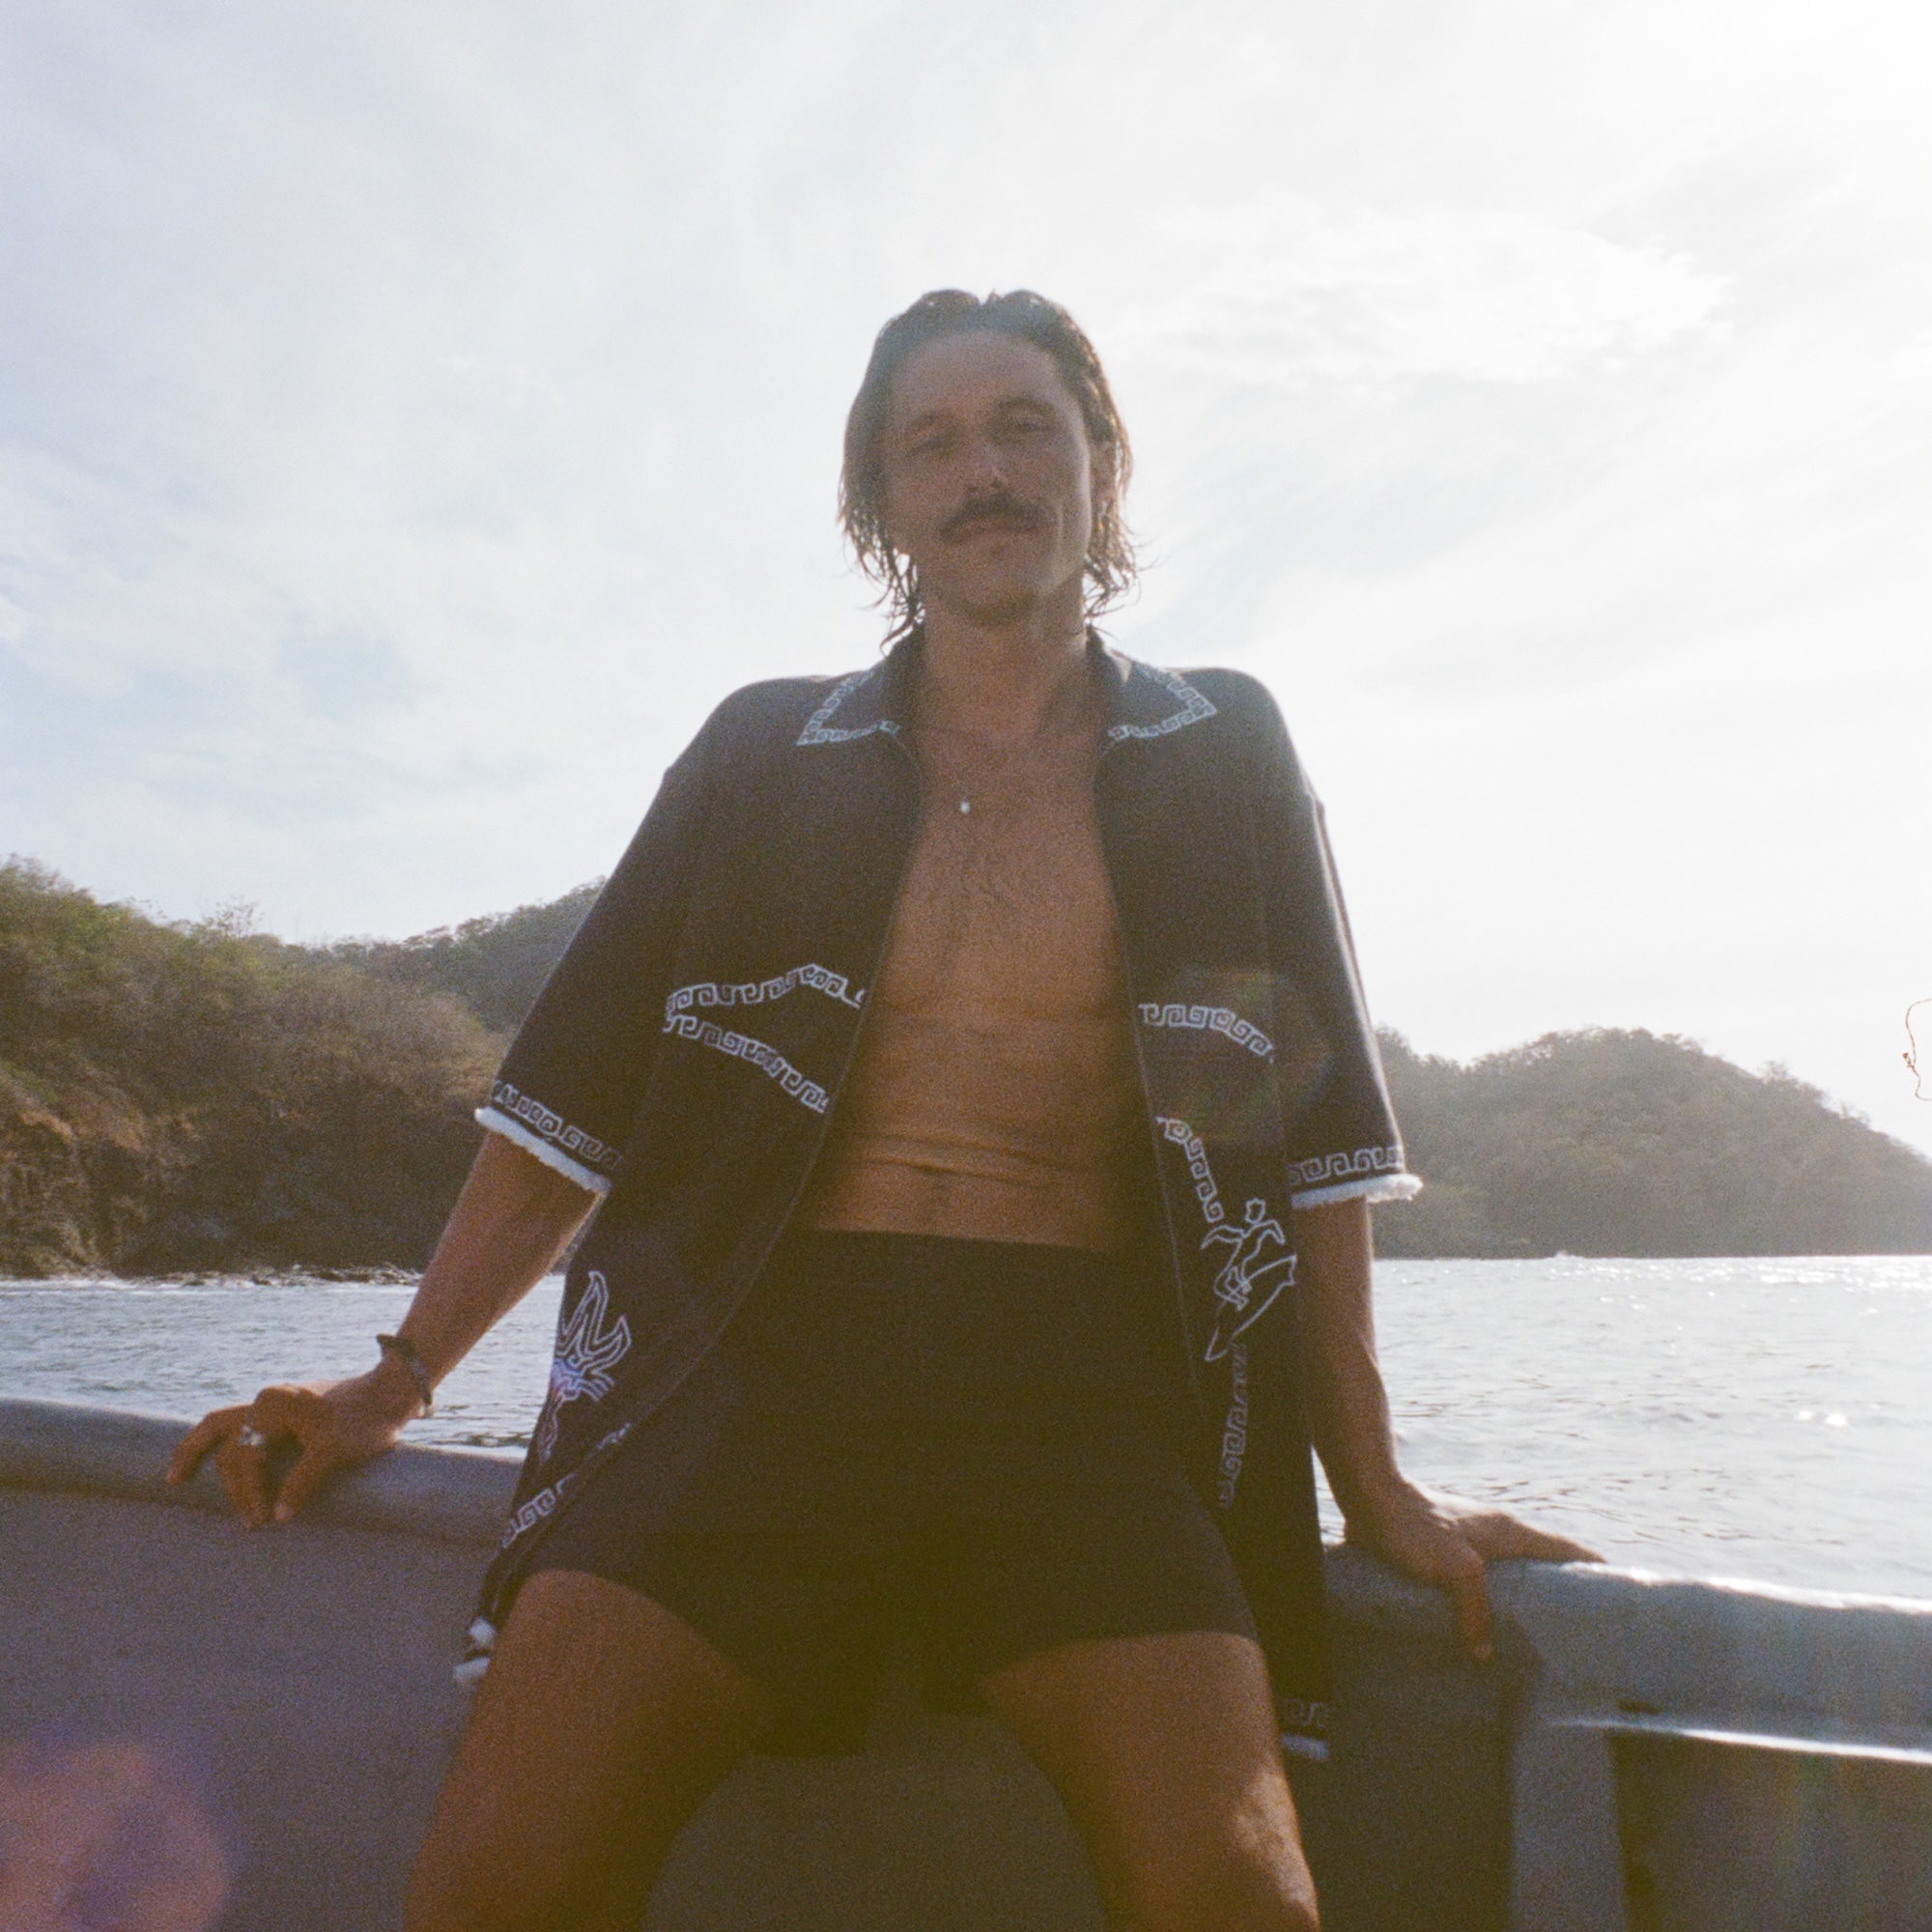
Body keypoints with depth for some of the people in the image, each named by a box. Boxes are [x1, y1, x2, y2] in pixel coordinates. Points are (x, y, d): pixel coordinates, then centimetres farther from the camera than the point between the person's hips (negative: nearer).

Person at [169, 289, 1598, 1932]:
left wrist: (1376, 1487, 4)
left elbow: (1314, 1126, 10)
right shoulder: (764, 756, 14)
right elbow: (576, 1095, 14)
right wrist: (398, 1380, 8)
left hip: (1079, 1389, 0)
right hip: (760, 1363, 1)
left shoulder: (1223, 760, 14)